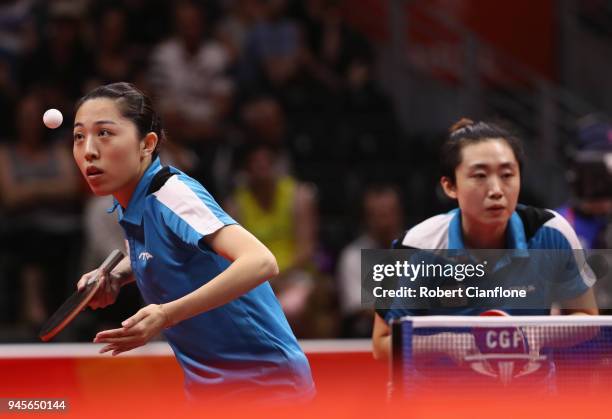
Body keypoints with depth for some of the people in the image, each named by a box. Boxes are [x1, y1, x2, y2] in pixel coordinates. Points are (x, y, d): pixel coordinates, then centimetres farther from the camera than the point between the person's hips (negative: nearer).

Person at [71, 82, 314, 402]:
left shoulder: (172, 194, -21)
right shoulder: (129, 202, 3)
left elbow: (261, 262, -35)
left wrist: (168, 314, -40)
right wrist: (115, 277, 5)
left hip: (264, 381, -8)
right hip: (208, 387, 8)